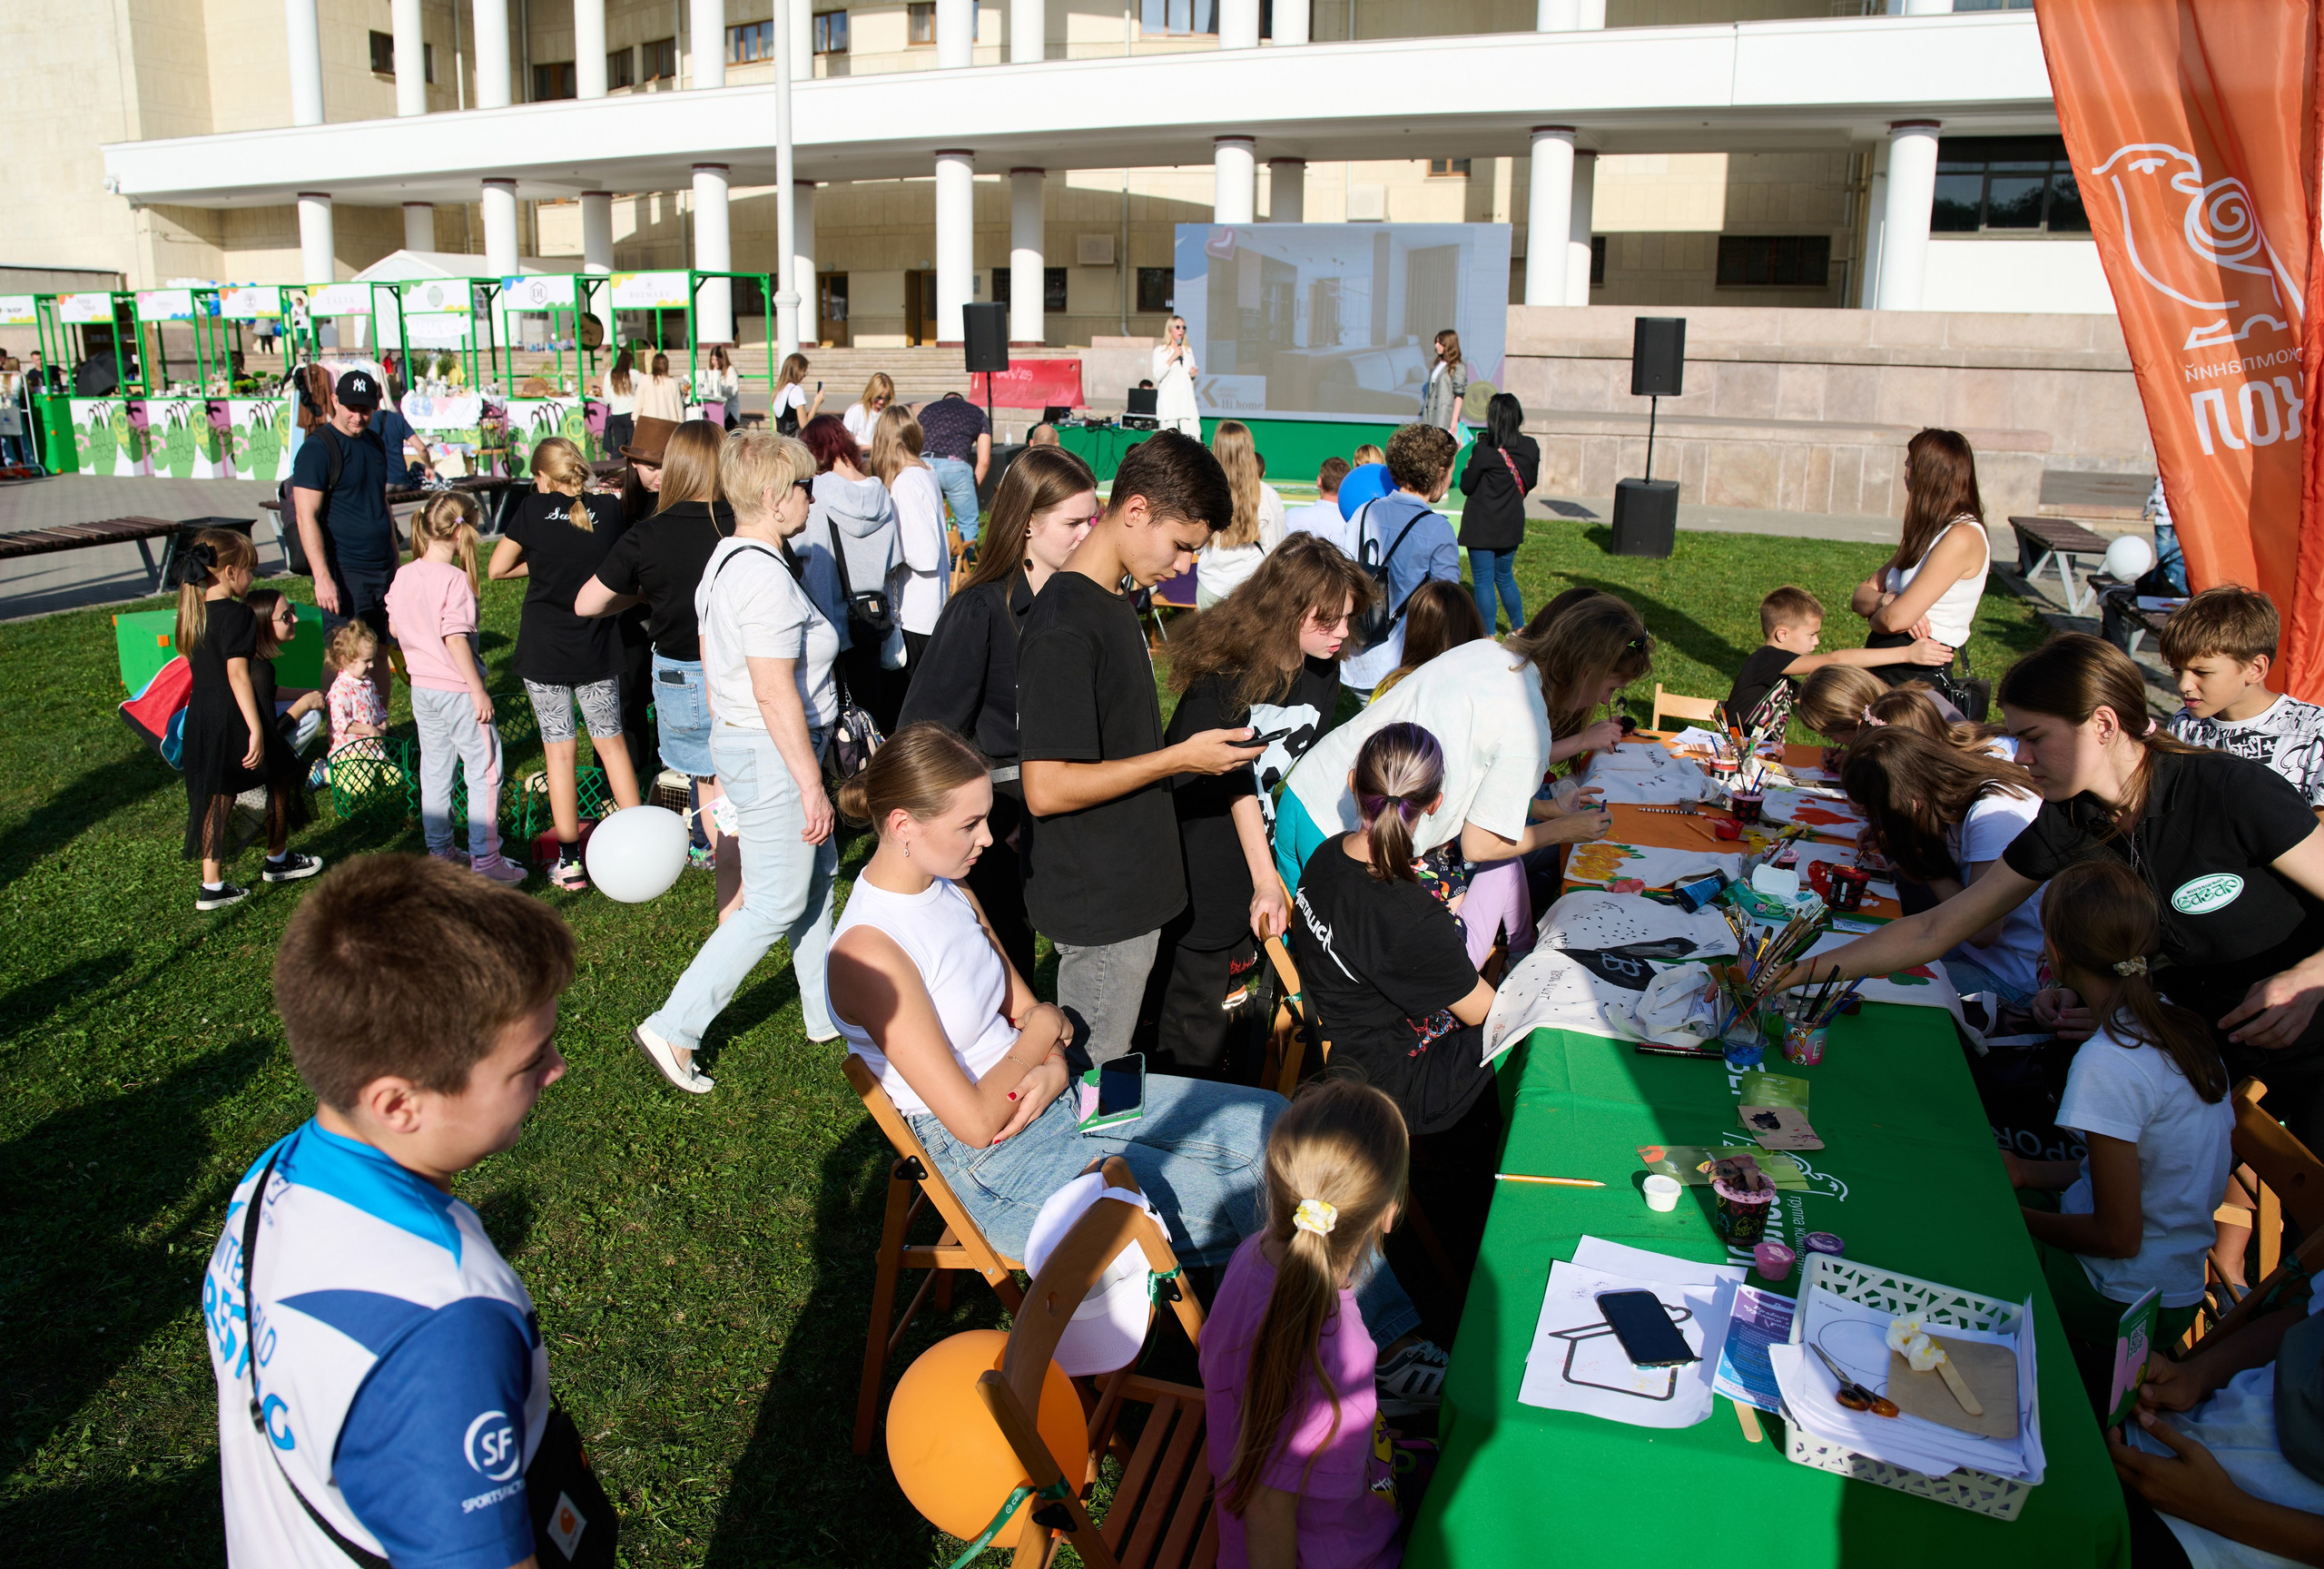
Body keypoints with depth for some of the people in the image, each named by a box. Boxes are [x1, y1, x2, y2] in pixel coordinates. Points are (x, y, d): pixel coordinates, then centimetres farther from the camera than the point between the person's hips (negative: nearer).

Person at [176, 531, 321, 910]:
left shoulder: (193, 613, 8)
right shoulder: (237, 614, -18)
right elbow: (238, 674, -23)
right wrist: (256, 730, -24)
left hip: (202, 721, 8)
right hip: (236, 721, -8)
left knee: (216, 797, 11)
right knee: (281, 777, 16)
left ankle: (212, 887, 12)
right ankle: (278, 860, 32)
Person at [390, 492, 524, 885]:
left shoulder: (404, 575, 4)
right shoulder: (454, 579, -19)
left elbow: (395, 628, 12)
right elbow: (456, 640, -23)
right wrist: (478, 689, -18)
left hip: (421, 686, 8)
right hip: (456, 688, -8)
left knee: (434, 770, 16)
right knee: (484, 770, 1)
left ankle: (438, 852, 26)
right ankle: (485, 859, 2)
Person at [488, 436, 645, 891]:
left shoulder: (534, 510, -8)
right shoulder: (608, 509, -3)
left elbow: (497, 568, -1)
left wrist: (542, 564, 9)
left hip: (544, 651, -2)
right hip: (597, 649, 2)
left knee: (559, 750, 4)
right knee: (611, 742, 14)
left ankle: (569, 861, 8)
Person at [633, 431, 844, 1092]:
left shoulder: (725, 560, 8)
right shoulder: (766, 577, -23)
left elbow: (710, 660, 17)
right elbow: (775, 693, -26)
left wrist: (727, 734, 27)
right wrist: (811, 784, -22)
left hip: (738, 738, 10)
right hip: (773, 755, -10)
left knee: (818, 874, 20)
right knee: (776, 906, 0)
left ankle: (826, 1012, 32)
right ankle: (673, 1029, 6)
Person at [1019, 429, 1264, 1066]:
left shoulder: (1115, 603, 8)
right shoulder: (1065, 626, -23)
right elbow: (1047, 788, -26)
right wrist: (1180, 757, -22)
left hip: (1127, 889, 9)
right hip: (1097, 906, -9)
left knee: (1091, 1072, 21)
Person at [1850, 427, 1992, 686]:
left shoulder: (1962, 537, -12)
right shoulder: (1924, 532, 17)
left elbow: (1895, 619, -19)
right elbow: (1861, 595, 13)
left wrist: (1874, 615, 5)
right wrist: (1886, 602, -9)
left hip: (1913, 675, -8)